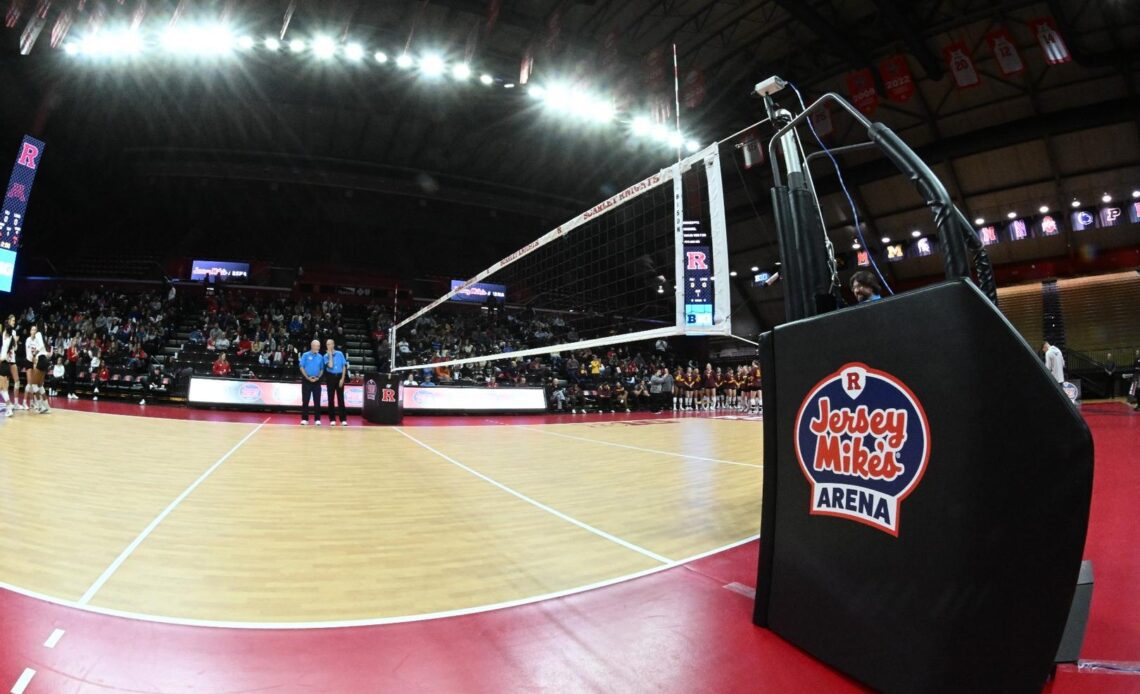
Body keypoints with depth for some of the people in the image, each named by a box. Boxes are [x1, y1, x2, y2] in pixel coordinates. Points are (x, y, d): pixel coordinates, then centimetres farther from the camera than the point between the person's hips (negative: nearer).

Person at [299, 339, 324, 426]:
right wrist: (308, 377, -12)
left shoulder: (320, 357, 8)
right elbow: (301, 368, -3)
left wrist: (318, 377, -5)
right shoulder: (305, 355, -1)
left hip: (317, 381, 2)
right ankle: (304, 419, 7)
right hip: (307, 380, -2)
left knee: (317, 401, 1)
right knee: (305, 400, 1)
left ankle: (318, 419, 6)